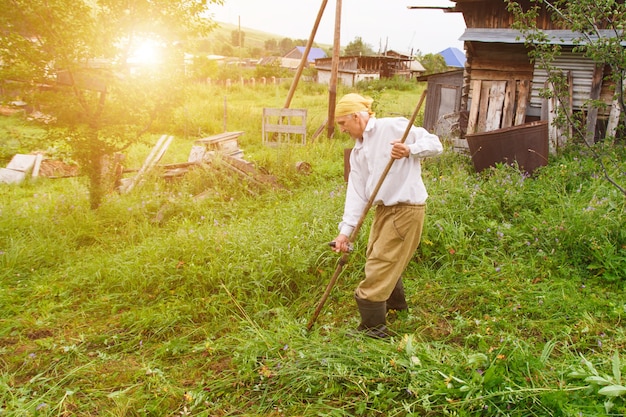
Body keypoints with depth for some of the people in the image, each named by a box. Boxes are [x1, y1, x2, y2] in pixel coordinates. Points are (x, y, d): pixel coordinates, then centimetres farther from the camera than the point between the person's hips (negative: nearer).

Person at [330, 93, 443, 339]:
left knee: (379, 266, -5)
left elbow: (434, 143, -10)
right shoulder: (357, 152, 12)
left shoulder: (393, 127, -10)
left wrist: (409, 150, -30)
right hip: (383, 209, 9)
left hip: (406, 209, -9)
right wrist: (345, 231, -5)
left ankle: (373, 327, 9)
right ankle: (395, 304, 48)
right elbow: (356, 193, 4)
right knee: (375, 259, 22)